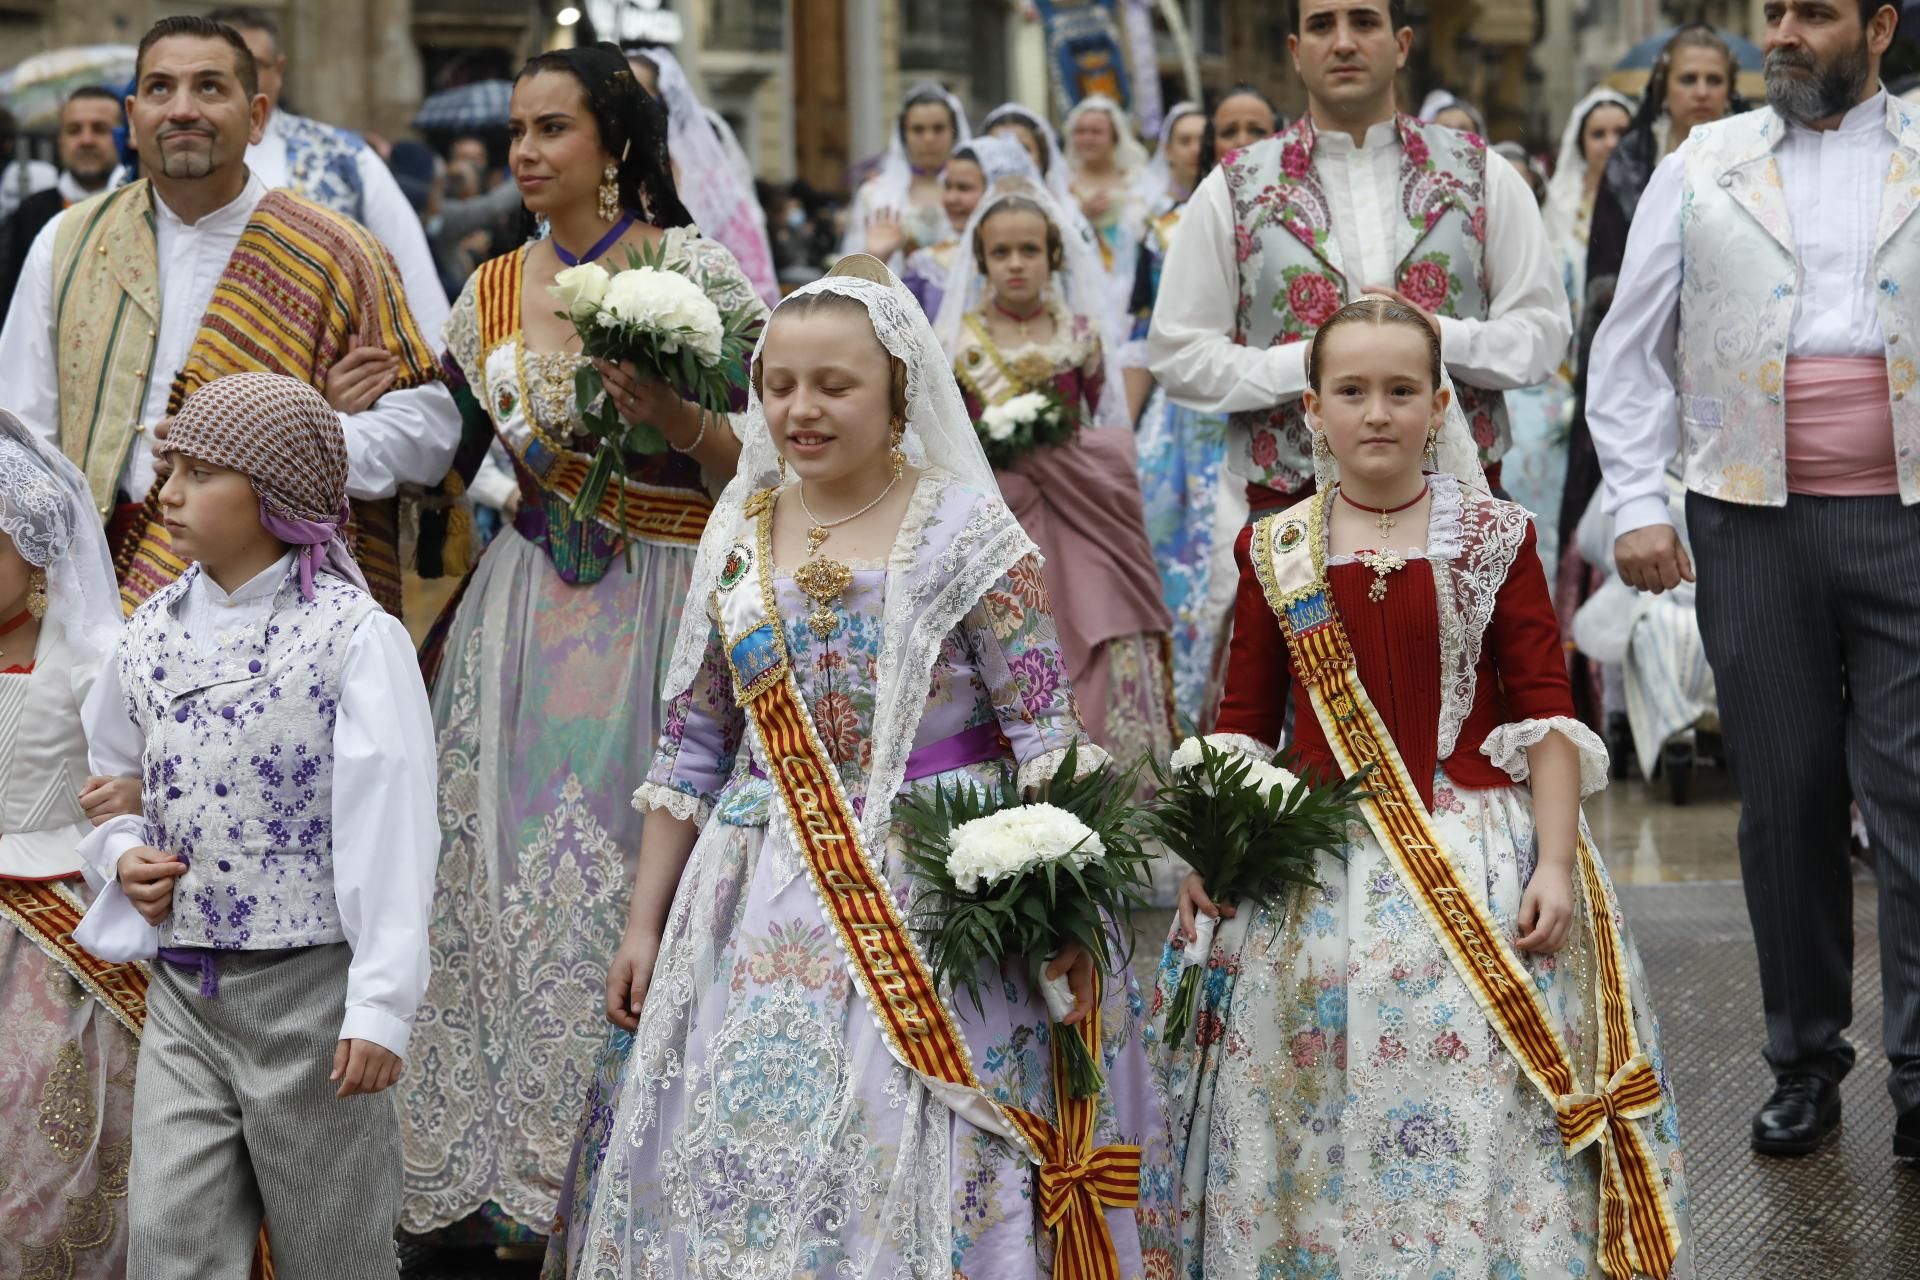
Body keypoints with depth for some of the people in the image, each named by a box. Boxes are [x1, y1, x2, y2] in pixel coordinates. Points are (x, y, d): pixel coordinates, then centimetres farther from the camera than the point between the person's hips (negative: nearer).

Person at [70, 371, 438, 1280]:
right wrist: (122, 856, 0)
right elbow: (112, 781, 23)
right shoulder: (151, 634, 7)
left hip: (311, 989, -5)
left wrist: (380, 1006, -17)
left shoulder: (353, 635, -11)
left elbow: (387, 829, -14)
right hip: (181, 992, 5)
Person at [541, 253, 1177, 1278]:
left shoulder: (962, 529, -5)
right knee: (740, 1159, 4)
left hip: (934, 886, -4)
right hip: (766, 911, 4)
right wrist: (645, 924, 9)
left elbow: (1044, 738, -8)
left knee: (919, 1160, -5)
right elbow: (691, 749, 11)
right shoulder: (738, 534, 7)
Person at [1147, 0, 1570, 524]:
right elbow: (1179, 355, 2)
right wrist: (1312, 363, -12)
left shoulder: (1480, 175, 9)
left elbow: (1543, 330, 5)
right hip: (1296, 506, -1)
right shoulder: (1233, 191, 5)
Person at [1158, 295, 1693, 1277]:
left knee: (1481, 1113, -3)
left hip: (1481, 858, -1)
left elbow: (1546, 714, -1)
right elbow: (1243, 722, 10)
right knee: (1324, 1117, 3)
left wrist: (1555, 863, -8)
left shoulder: (1494, 541, 1)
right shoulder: (1276, 554, 6)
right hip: (1320, 874, 2)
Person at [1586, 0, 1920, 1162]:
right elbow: (1631, 348, 9)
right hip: (1752, 523, 1)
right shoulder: (1703, 169, 10)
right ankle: (1807, 1064, 17)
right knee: (1786, 801, 6)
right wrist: (1638, 503, -1)